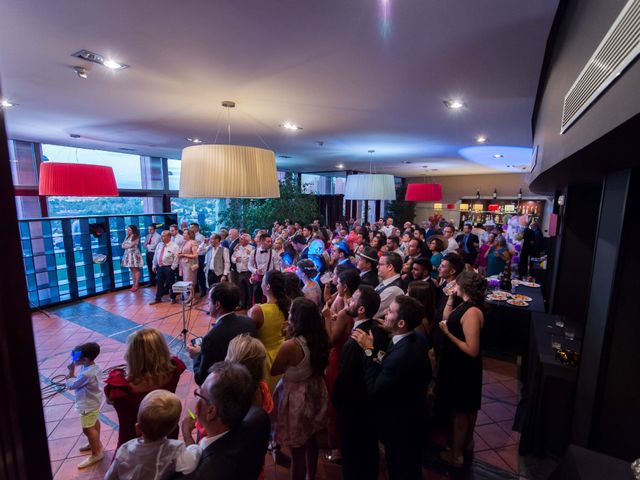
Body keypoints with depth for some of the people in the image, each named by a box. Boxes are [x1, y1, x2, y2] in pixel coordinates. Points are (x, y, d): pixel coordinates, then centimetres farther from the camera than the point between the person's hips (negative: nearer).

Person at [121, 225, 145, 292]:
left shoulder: (136, 237, -6)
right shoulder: (127, 237, 14)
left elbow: (131, 245, -14)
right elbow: (122, 245, 8)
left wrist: (125, 245, 1)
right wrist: (128, 245, -9)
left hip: (134, 254, -7)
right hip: (128, 254, 7)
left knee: (136, 269, -3)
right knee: (132, 270, 9)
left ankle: (136, 285, -1)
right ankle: (134, 284, 14)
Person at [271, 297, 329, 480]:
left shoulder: (290, 346, -30)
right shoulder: (320, 338, -12)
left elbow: (273, 371, -12)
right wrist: (292, 335, 1)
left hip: (296, 397, -7)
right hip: (315, 392, 7)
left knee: (297, 449, 15)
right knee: (310, 440, 29)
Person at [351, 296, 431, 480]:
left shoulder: (400, 356, -41)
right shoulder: (418, 339, -11)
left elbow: (374, 391, -30)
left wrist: (369, 351, -27)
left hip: (399, 425, -8)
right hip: (412, 415, 8)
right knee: (410, 465, 31)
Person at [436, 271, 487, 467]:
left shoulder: (472, 312, -31)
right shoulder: (466, 305, -3)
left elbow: (472, 350, -30)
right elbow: (447, 318, 8)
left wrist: (448, 334, -23)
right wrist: (450, 298, -1)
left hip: (463, 367, -9)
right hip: (460, 364, 9)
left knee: (460, 410, 10)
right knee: (468, 407, 26)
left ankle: (455, 455, 30)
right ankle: (467, 443, 47)